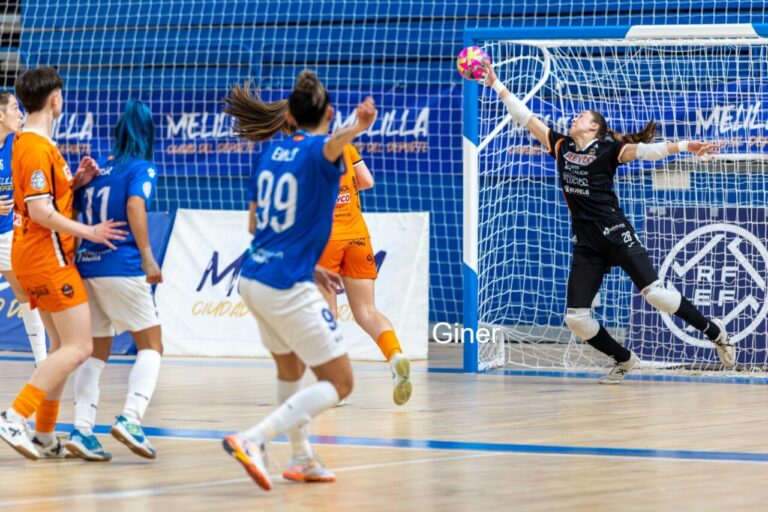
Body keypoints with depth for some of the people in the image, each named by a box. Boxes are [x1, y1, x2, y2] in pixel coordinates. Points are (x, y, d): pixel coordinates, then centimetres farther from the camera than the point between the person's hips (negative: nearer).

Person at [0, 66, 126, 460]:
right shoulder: (38, 148, -16)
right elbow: (41, 212, -22)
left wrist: (76, 181, 6)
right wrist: (88, 232, -15)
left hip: (35, 258, 10)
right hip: (49, 255, -10)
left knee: (62, 346, 16)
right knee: (77, 349, -12)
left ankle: (44, 436, 17)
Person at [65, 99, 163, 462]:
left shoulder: (96, 169, 15)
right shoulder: (142, 168, -2)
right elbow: (135, 206, -19)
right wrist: (147, 256, -21)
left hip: (86, 266, 6)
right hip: (122, 267, -6)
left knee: (96, 352, 13)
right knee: (151, 347, 4)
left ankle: (82, 430, 1)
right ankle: (130, 419, -16)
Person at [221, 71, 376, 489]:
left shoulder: (272, 152, 10)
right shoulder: (315, 150, -9)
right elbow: (330, 145, -37)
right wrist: (356, 128, -59)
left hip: (253, 279, 8)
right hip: (288, 289, -8)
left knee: (290, 369, 28)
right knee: (339, 382, -1)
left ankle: (302, 458, 37)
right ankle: (253, 440, -17)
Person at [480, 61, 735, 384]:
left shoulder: (608, 149, -1)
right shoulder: (561, 146, 13)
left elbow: (645, 150, -15)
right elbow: (525, 118, 15)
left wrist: (684, 146, -31)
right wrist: (496, 84, 13)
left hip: (615, 234, -5)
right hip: (585, 244, 5)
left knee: (656, 294, -13)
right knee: (576, 317, -3)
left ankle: (715, 333, 7)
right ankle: (624, 360, 17)